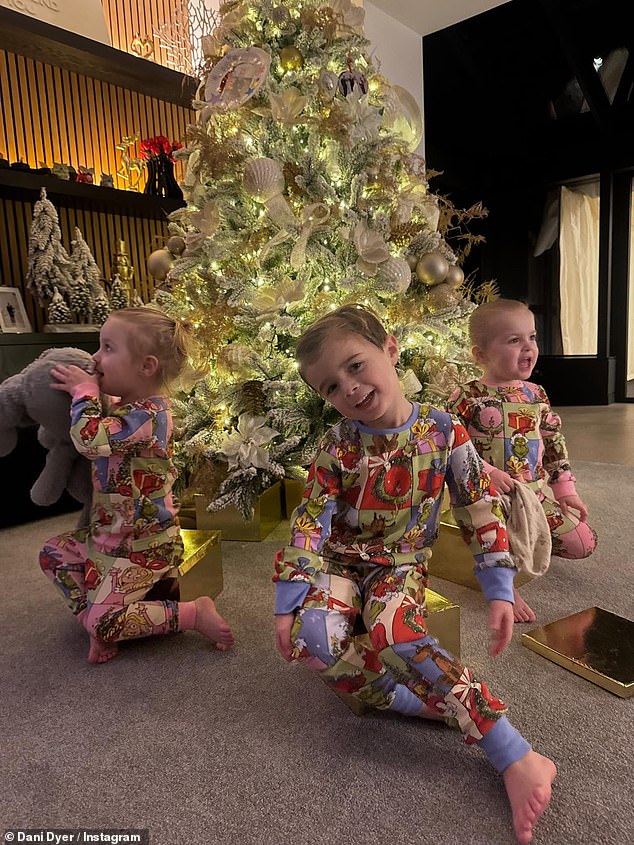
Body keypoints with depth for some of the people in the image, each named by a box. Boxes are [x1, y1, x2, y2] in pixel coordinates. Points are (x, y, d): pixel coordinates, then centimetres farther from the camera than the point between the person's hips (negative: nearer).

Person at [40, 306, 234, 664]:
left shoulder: (150, 414, -27)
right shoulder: (124, 407, 3)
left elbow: (89, 439, -39)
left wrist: (84, 389, -21)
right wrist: (87, 391, 3)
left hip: (144, 545, -10)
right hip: (109, 534, 10)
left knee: (103, 620, -8)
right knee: (54, 554, 18)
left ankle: (196, 612, 0)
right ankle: (93, 616, 18)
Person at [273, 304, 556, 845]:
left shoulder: (444, 432, -10)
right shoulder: (339, 446, -9)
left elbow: (482, 512, -4)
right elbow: (310, 522, -9)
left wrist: (500, 591, -8)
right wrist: (289, 603, -13)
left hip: (402, 567, -2)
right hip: (340, 562, 2)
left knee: (394, 632, -35)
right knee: (314, 639, -29)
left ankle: (519, 760, -27)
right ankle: (456, 704, -18)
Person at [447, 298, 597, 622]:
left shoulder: (536, 394, 9)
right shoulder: (467, 398, -11)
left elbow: (555, 445, 17)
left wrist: (565, 489, 15)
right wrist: (486, 473, -24)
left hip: (537, 492, 6)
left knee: (582, 543, 6)